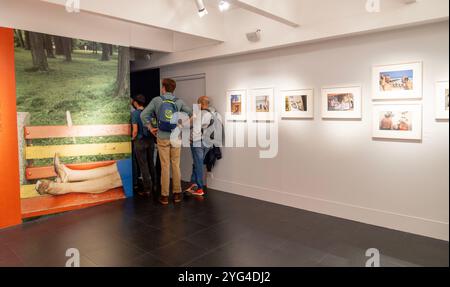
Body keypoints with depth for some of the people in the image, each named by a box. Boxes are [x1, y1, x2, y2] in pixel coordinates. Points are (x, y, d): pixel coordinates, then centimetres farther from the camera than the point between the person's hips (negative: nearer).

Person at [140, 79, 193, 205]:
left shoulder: (157, 100, -1)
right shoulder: (179, 101, 2)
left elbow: (143, 115, -4)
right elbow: (191, 114, 1)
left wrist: (150, 128, 7)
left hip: (162, 138, -1)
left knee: (165, 166, 5)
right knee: (176, 165, 9)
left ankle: (164, 196, 12)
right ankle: (177, 194, 16)